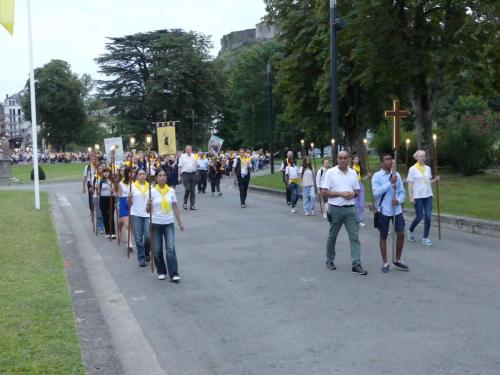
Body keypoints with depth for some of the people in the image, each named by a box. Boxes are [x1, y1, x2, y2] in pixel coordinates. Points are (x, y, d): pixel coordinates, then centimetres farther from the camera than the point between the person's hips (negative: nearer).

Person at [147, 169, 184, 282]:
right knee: (157, 250, 6)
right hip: (156, 224, 0)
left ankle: (174, 274, -9)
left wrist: (180, 223, 7)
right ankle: (161, 272, 23)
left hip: (169, 223, 0)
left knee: (171, 249, -11)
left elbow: (175, 208, 8)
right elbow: (148, 210, -1)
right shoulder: (152, 191, -3)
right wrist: (149, 205, -23)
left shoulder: (171, 191, 2)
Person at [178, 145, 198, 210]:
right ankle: (185, 203, 7)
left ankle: (192, 205, 7)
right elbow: (180, 166, 3)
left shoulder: (194, 156, 9)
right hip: (185, 174, -3)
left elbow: (197, 165, 10)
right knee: (187, 189, -11)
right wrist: (179, 175, -2)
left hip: (193, 174, 3)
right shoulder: (183, 156, 4)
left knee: (193, 190, 2)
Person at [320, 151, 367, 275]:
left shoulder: (353, 173, 7)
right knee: (332, 236, 11)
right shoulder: (330, 172, -5)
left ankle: (356, 264, -4)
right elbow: (324, 192, -8)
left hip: (350, 209, 3)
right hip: (335, 209, -3)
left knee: (354, 236, -4)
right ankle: (330, 260, 28)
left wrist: (353, 194, -9)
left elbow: (357, 190, 15)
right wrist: (340, 193, -17)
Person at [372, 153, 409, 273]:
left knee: (401, 234, 4)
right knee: (383, 236, 7)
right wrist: (390, 182, -24)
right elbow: (376, 192, -21)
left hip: (397, 210, 4)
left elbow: (402, 191, 7)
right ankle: (385, 263, 17)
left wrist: (399, 200, -14)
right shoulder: (377, 176, -8)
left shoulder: (397, 175, 5)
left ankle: (397, 261, 21)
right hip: (384, 210, -4)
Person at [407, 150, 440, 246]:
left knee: (428, 217, -3)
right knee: (419, 217, -1)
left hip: (428, 195, 4)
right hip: (418, 196, -4)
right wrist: (411, 197, -11)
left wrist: (435, 180, -2)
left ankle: (425, 238, 7)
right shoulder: (413, 169, -5)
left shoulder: (428, 168, 8)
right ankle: (410, 231, 29)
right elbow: (410, 184, -5)